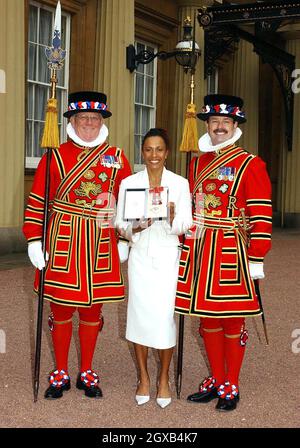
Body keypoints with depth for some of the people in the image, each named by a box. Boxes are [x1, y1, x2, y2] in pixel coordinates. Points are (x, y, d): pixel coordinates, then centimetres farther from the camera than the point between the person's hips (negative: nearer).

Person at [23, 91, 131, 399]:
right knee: (61, 309, 7)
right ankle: (60, 374, 22)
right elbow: (37, 201, -1)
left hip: (100, 244, 2)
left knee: (92, 308, 10)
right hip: (62, 243, -1)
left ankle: (87, 373, 25)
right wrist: (34, 241, -7)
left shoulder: (116, 158, 6)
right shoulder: (55, 157, 0)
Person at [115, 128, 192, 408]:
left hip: (168, 256, -1)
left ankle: (164, 379, 15)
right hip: (140, 256, 1)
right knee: (139, 314, 3)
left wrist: (172, 217, -22)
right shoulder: (129, 183, 4)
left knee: (164, 317, -3)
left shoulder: (180, 183, 1)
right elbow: (120, 224, 3)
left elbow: (184, 226, -2)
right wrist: (136, 228, -18)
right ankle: (143, 378, 20)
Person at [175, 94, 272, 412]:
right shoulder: (197, 164, 12)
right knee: (208, 319, 12)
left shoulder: (251, 165, -5)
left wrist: (256, 260, -12)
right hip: (198, 251, 5)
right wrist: (185, 250, 14)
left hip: (231, 252, -5)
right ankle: (215, 381, 26)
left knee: (232, 320, 4)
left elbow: (261, 217, -9)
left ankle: (231, 386, 18)